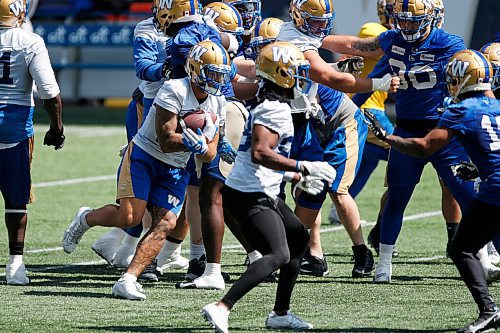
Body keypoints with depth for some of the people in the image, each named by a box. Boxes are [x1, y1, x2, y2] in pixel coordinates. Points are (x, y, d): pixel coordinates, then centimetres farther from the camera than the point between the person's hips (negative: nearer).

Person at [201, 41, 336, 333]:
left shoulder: (269, 106, 16)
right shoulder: (277, 110, -16)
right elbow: (260, 154, -27)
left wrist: (298, 178, 29)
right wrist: (305, 168, -25)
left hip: (261, 194, 11)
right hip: (251, 196, -11)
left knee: (299, 238, 22)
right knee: (279, 255, -20)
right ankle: (222, 308, -27)